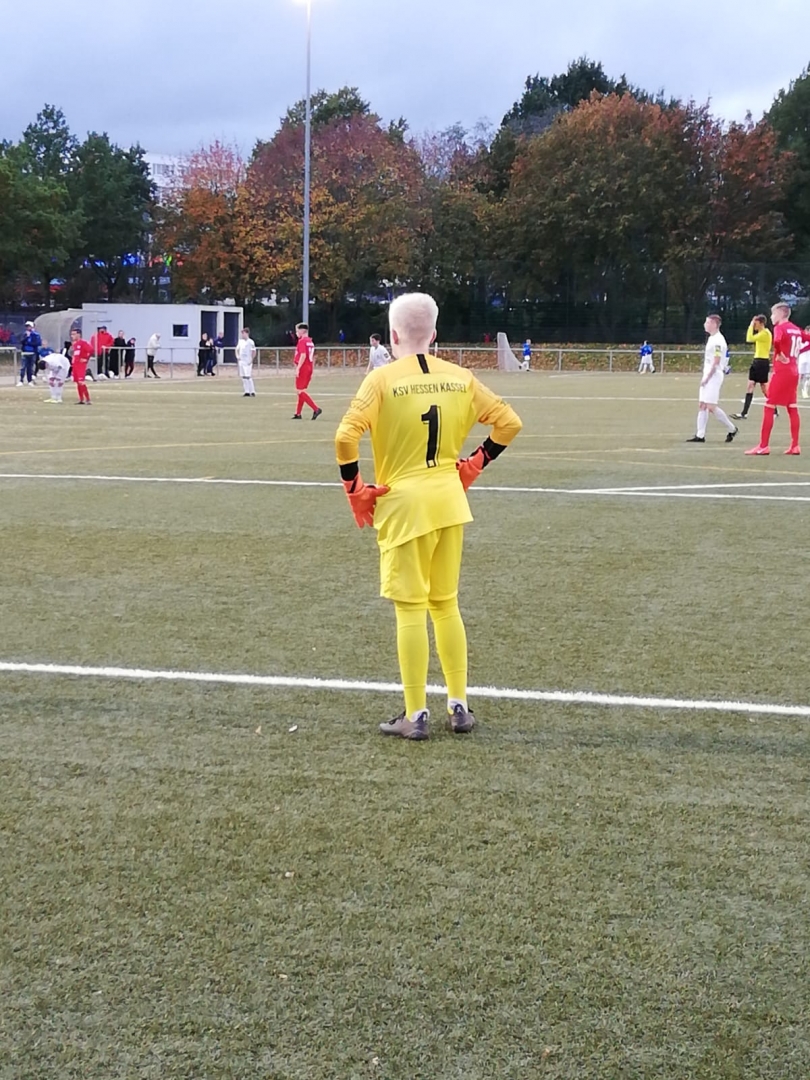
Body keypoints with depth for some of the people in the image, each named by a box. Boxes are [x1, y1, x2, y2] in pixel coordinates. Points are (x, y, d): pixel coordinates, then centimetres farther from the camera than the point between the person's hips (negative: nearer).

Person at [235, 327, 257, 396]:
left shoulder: (250, 342, -9)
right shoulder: (240, 341, 11)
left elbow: (254, 352, -10)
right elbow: (237, 349, 23)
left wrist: (251, 360, -14)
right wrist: (237, 356, 7)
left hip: (248, 362, -7)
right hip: (241, 361, 7)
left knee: (248, 376, -11)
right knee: (243, 377, 6)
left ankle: (252, 391, -6)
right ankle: (247, 392, 11)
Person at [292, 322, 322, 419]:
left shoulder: (302, 341, -12)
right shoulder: (310, 341, 14)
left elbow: (303, 355, -22)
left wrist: (298, 368, -22)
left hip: (303, 368, -9)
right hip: (309, 368, 9)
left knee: (300, 391, -7)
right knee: (301, 391, 15)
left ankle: (316, 409, -17)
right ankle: (298, 414, 18)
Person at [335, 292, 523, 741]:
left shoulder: (382, 379, -10)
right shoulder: (459, 378, 4)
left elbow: (345, 438, -19)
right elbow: (509, 422, 8)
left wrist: (354, 489, -7)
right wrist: (475, 464, 14)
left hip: (404, 505, -4)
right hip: (450, 501, 5)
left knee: (410, 609, 2)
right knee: (446, 605, 16)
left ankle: (415, 716, 8)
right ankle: (459, 706, 21)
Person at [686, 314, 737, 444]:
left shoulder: (717, 340, -15)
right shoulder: (712, 339, 16)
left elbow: (716, 362, -19)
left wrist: (707, 378, -18)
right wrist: (705, 377, 16)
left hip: (714, 376, -10)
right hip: (708, 376, 10)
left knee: (711, 407, -10)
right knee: (702, 405, 6)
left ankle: (731, 429, 3)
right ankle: (700, 435, 6)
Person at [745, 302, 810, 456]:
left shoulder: (780, 328, -11)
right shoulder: (796, 329, 13)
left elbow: (777, 341, -32)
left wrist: (780, 355, -17)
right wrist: (797, 352, 13)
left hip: (781, 371, -8)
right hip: (794, 371, 8)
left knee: (768, 407, -3)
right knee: (792, 408, 11)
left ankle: (764, 446, -4)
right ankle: (795, 446, 12)